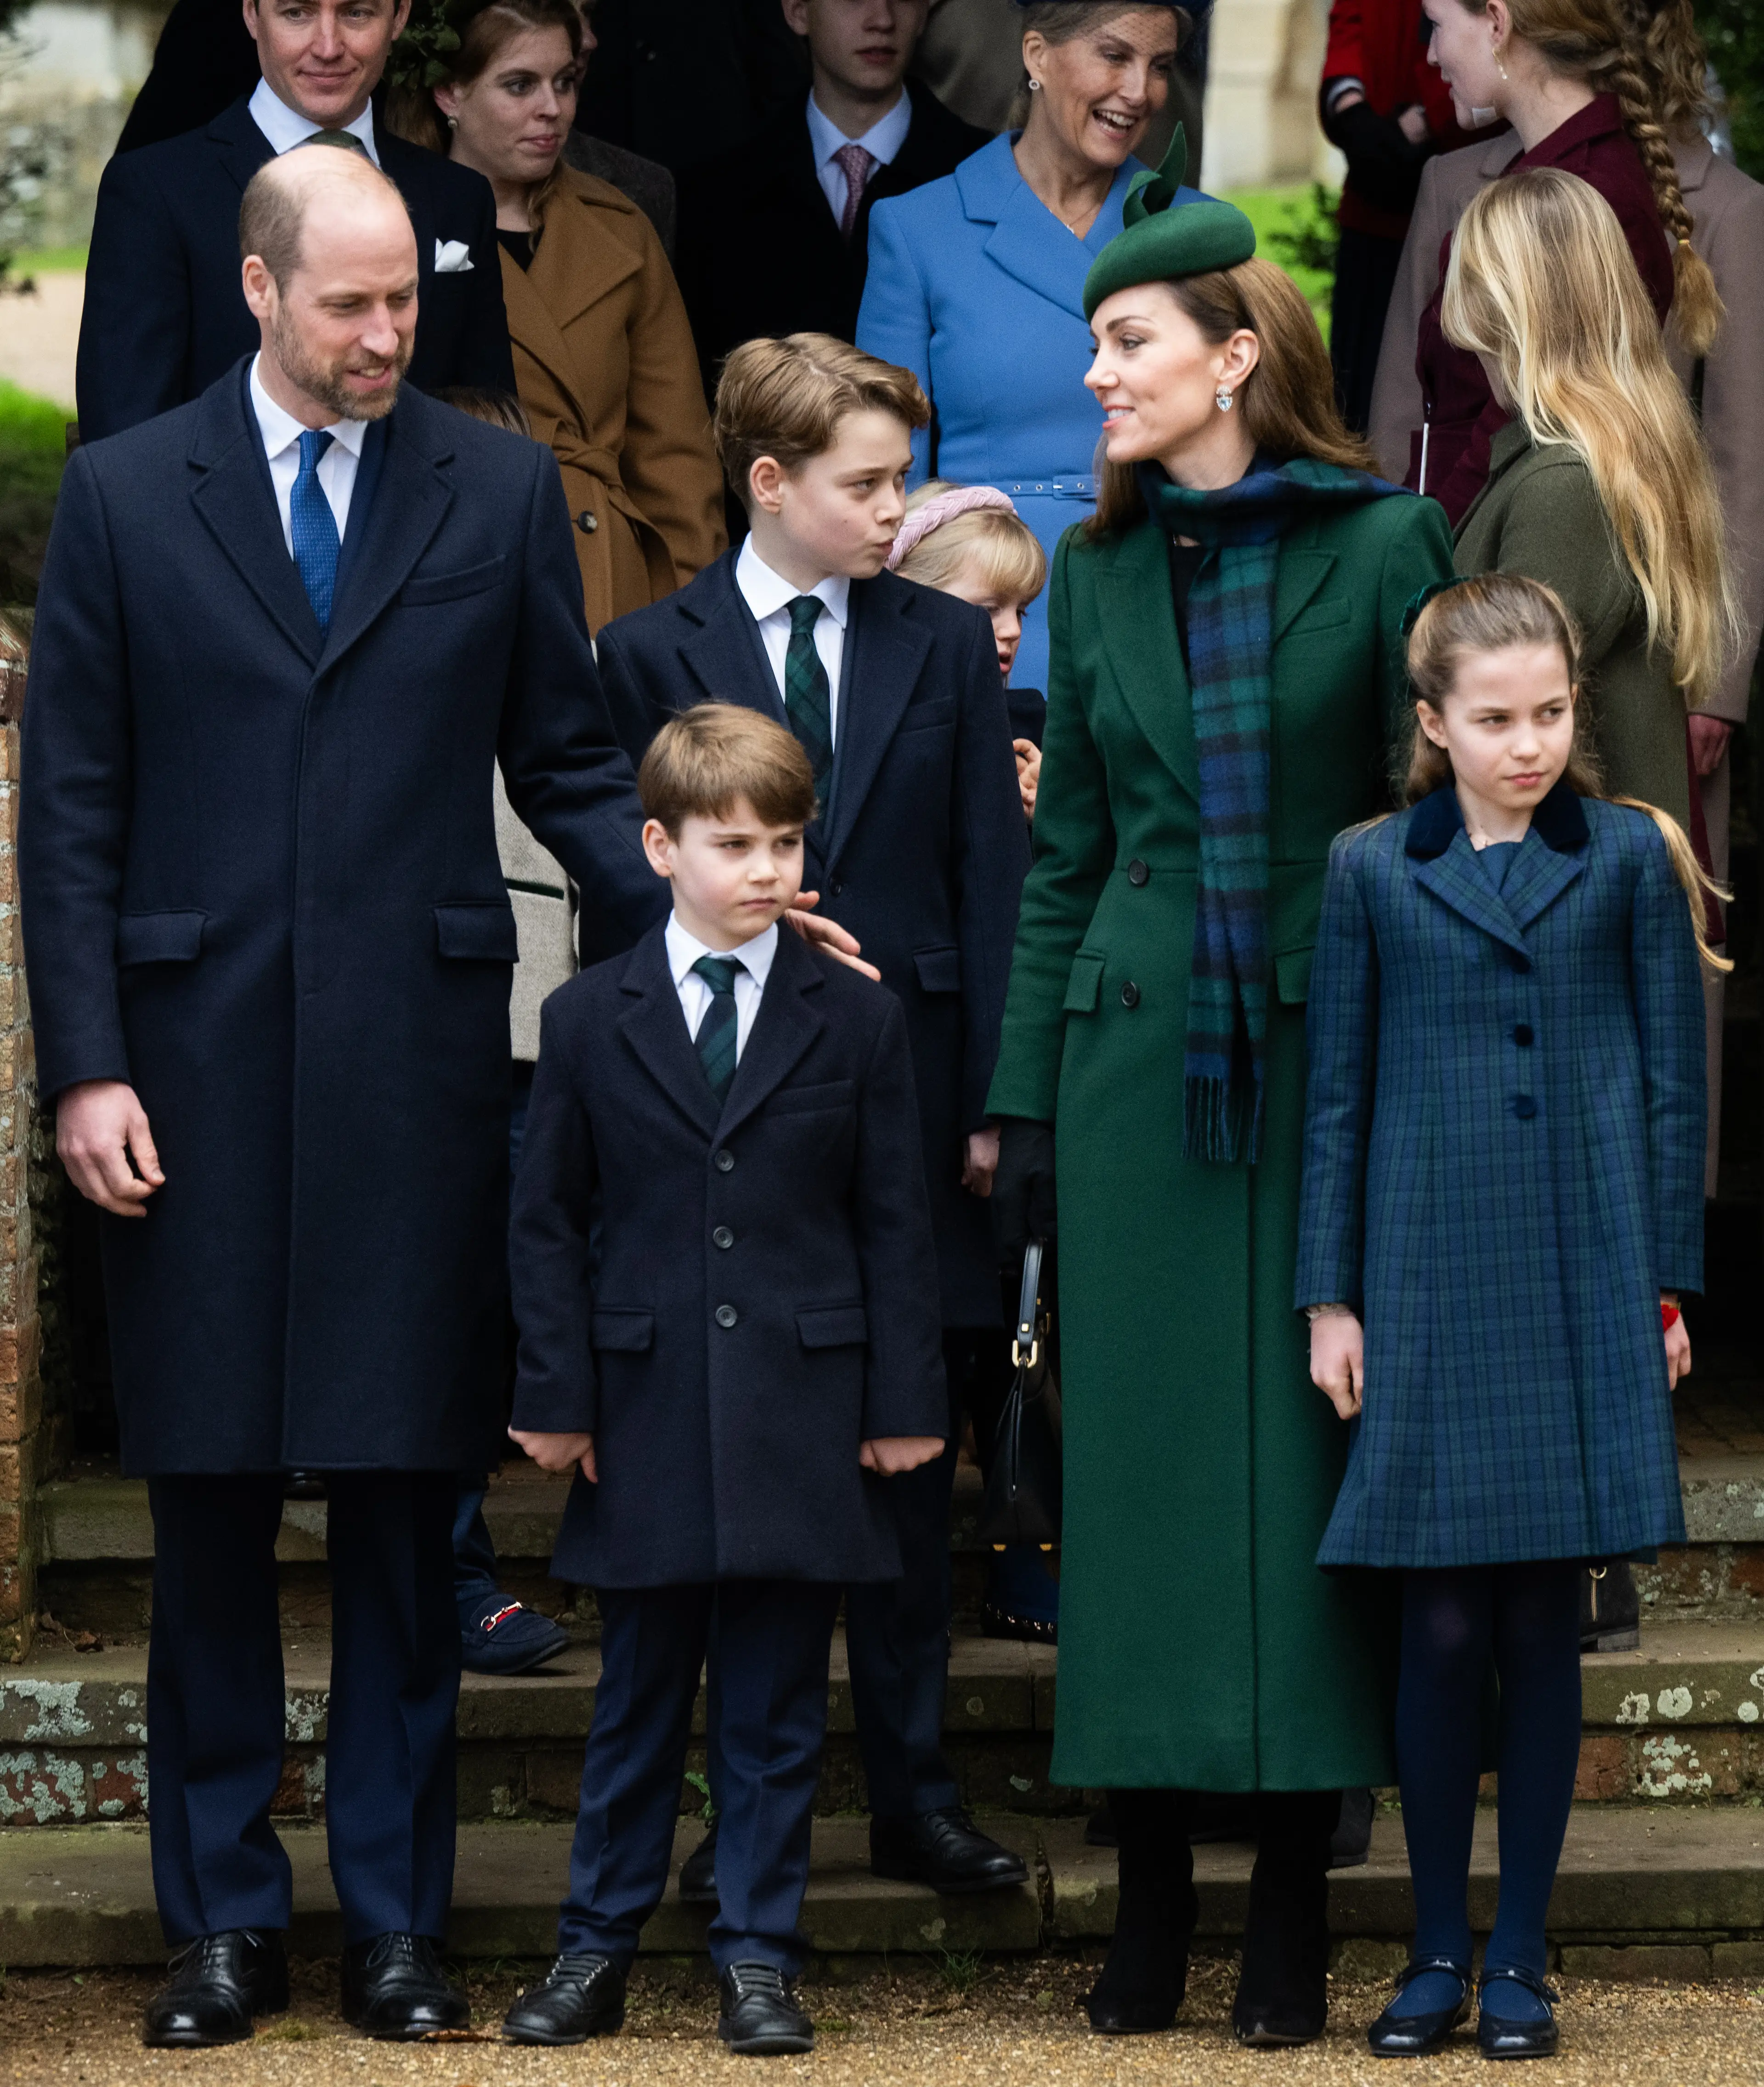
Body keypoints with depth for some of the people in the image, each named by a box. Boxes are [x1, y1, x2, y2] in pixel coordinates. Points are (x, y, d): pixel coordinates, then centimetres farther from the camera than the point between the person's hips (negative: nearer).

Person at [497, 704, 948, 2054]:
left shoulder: (858, 1021, 4)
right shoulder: (590, 1020, 4)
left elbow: (895, 1224, 4)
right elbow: (549, 1222, 5)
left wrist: (905, 1401, -1)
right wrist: (556, 1395, -1)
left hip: (801, 1423, 0)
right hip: (647, 1420, 0)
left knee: (778, 1708, 4)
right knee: (638, 1700, 8)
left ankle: (759, 1956, 11)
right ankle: (597, 1950, 17)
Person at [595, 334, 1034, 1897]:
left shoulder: (951, 646, 7)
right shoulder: (656, 653, 2)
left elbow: (993, 879, 5)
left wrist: (994, 1099, -1)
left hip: (908, 1093, 2)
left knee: (911, 1459, 6)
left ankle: (915, 1795, 14)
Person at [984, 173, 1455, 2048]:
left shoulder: (1384, 544, -2)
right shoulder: (1098, 570, 9)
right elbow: (1066, 850, 12)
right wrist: (1026, 1103, 8)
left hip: (1322, 1052, -3)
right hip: (1139, 1058, 3)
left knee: (1305, 1455, -1)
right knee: (1138, 1454, 3)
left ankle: (1292, 1910, 6)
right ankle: (1151, 1893, 11)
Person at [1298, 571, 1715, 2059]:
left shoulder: (1632, 858, 4)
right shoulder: (1373, 873, 4)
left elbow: (1674, 1084, 5)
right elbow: (1338, 1095, 7)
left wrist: (1666, 1282, 2)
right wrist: (1329, 1299, 4)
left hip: (1585, 1291, 0)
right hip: (1429, 1292, 0)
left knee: (1543, 1621, 3)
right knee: (1442, 1625, 0)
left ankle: (1521, 1956, 12)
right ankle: (1439, 1950, 12)